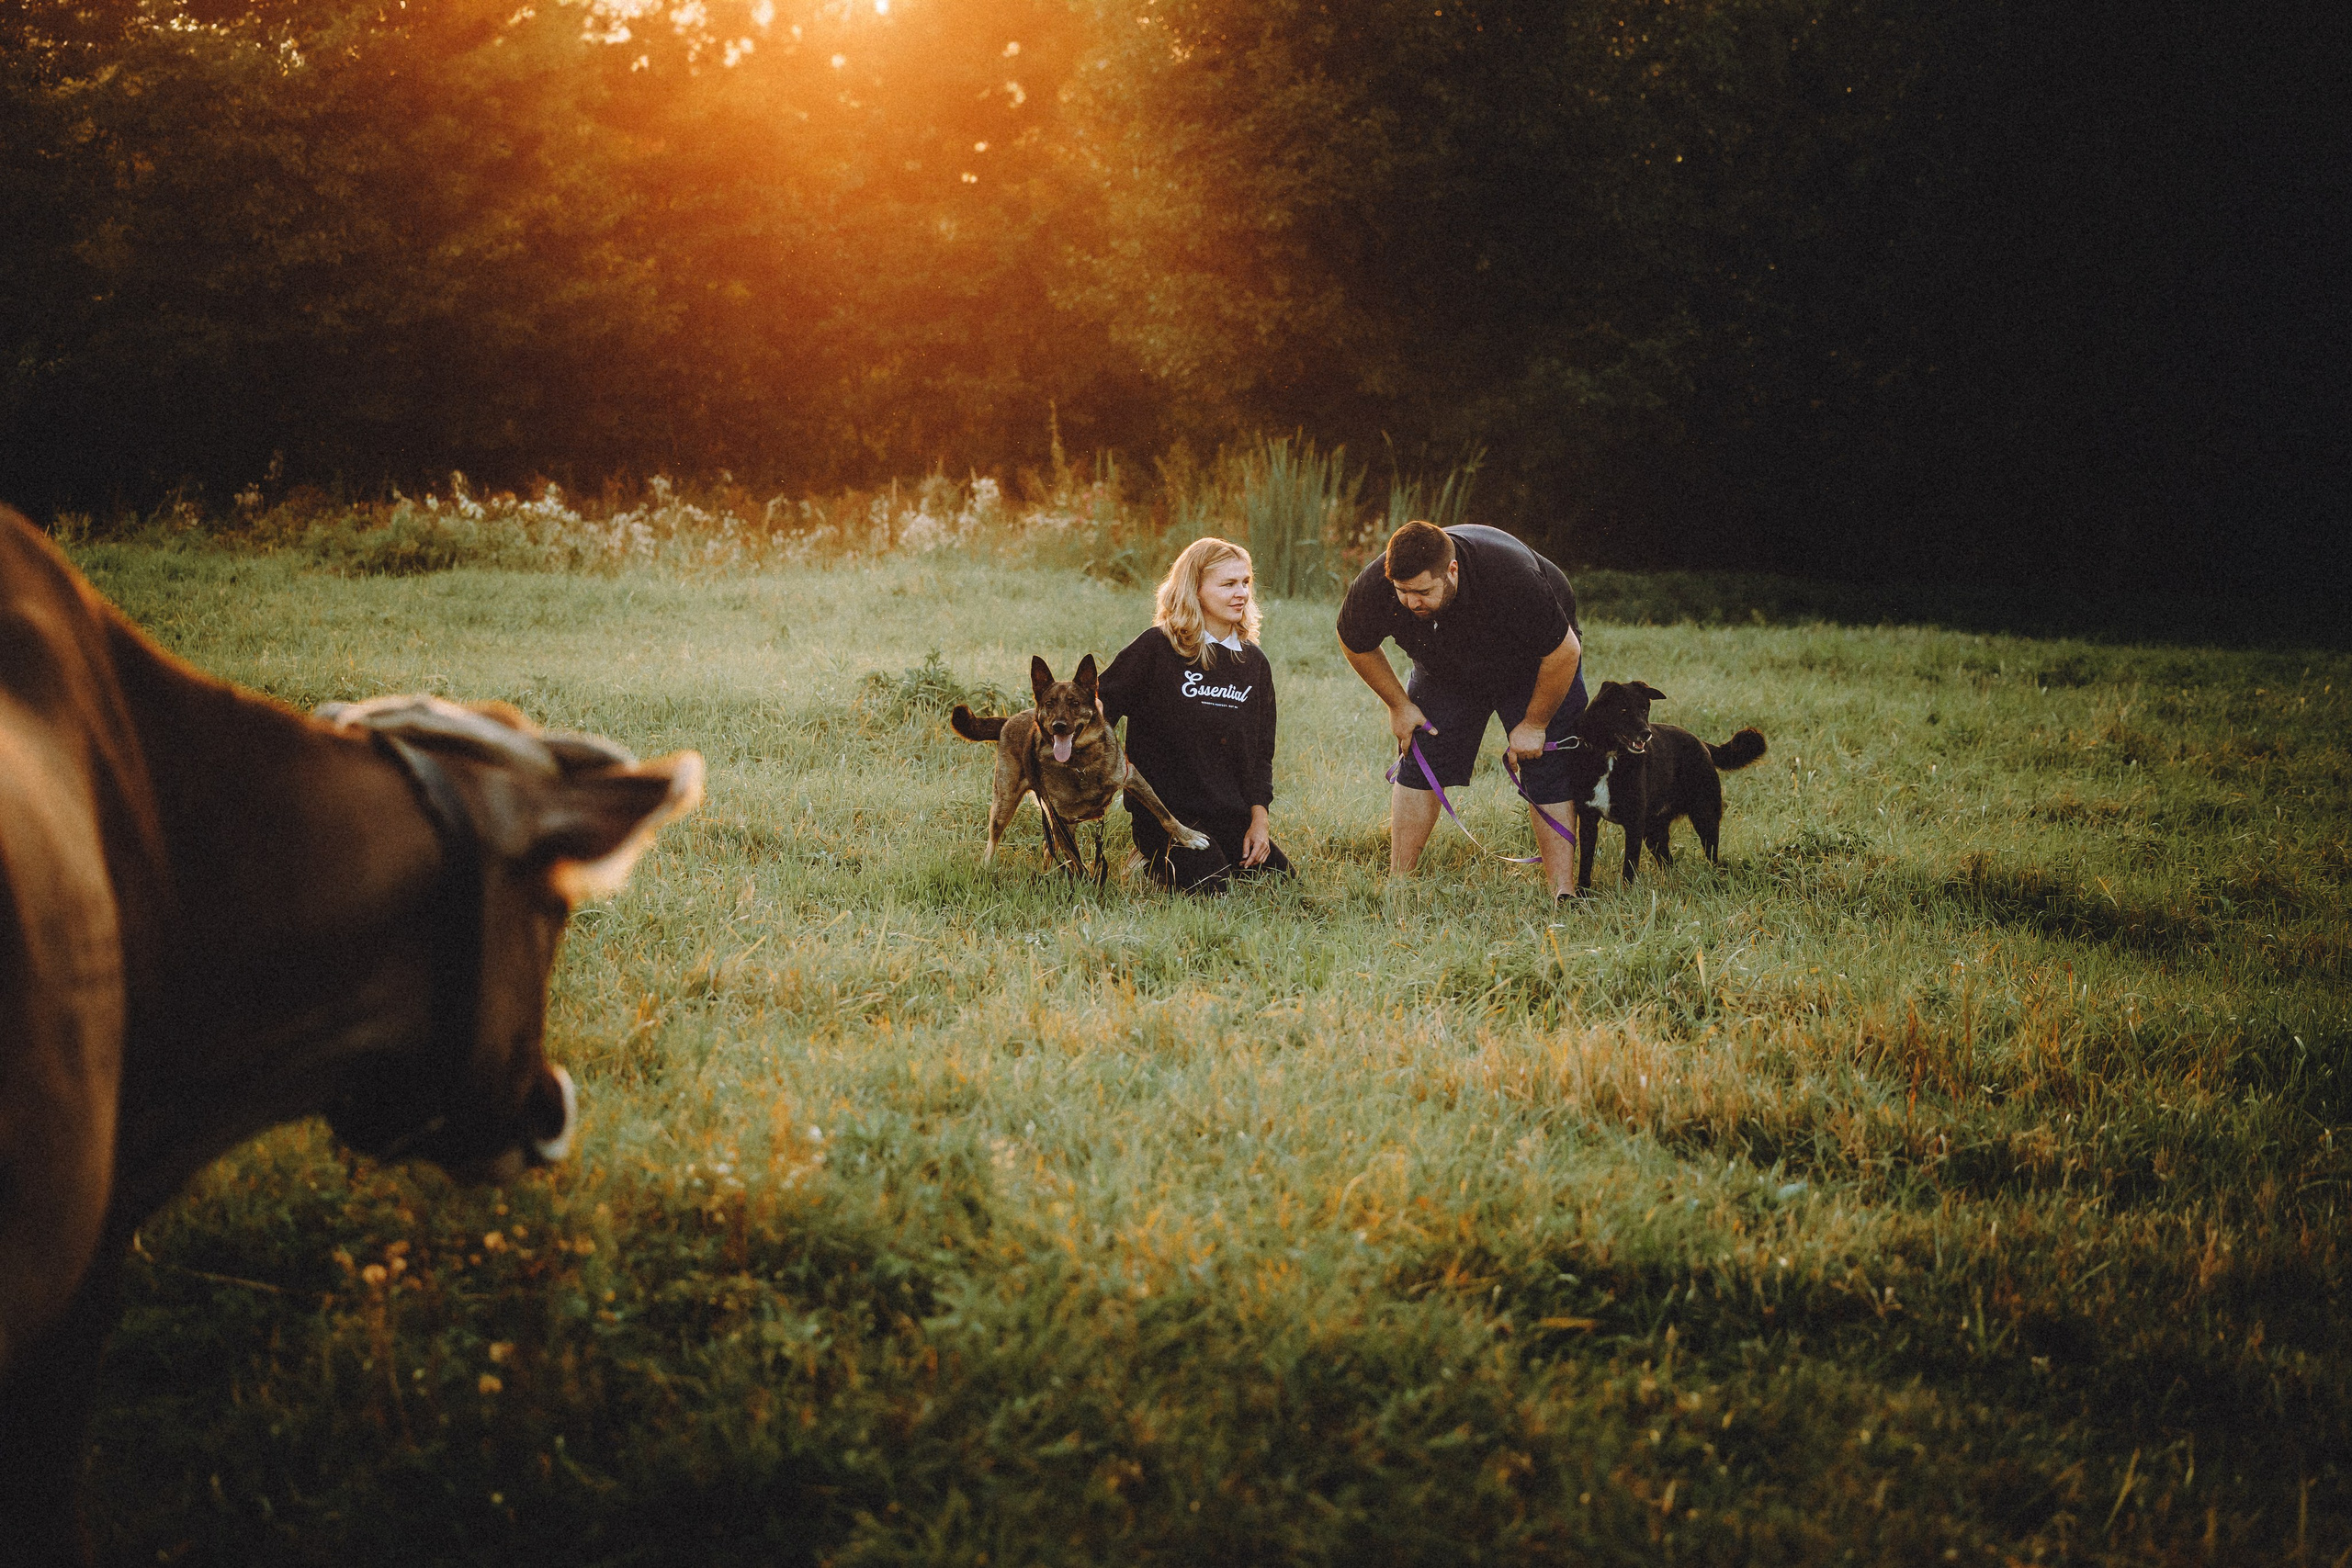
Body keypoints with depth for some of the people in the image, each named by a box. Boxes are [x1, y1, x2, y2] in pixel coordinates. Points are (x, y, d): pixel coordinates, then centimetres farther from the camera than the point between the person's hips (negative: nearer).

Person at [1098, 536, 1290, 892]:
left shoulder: (1254, 662, 10)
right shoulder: (1156, 648, -6)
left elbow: (1261, 750, 14)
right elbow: (1099, 706, -3)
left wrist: (1260, 818, 3)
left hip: (1234, 816, 5)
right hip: (1168, 812, -5)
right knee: (1210, 891, -25)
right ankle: (1154, 862, 6)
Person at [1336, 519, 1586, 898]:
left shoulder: (1512, 576, -43)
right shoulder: (1372, 587, -32)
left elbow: (1563, 652, -29)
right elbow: (1355, 644, -7)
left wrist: (1534, 724, -20)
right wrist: (1399, 706, -4)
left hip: (1532, 665, -3)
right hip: (1445, 673, 3)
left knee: (1547, 774, -11)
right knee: (1418, 765, -4)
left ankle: (1564, 893, -9)